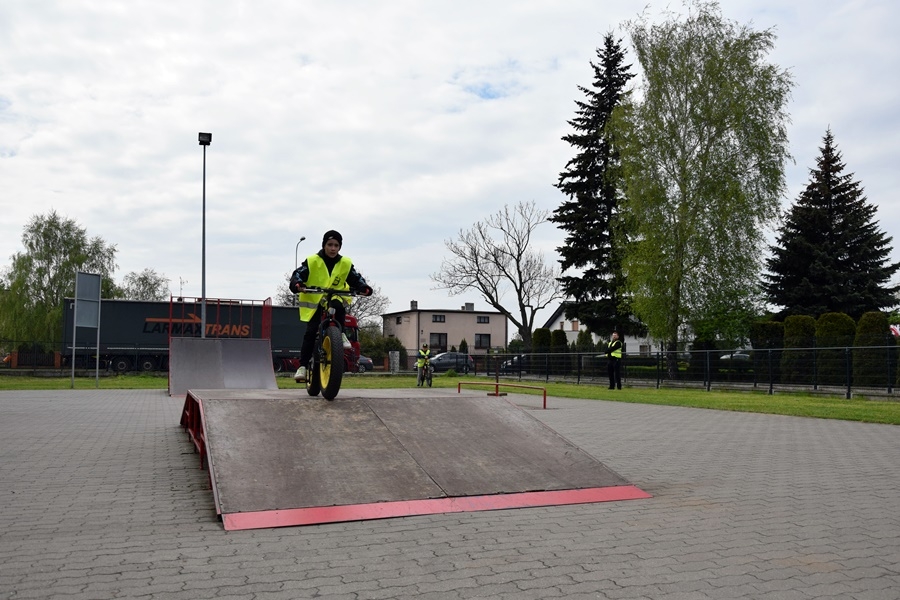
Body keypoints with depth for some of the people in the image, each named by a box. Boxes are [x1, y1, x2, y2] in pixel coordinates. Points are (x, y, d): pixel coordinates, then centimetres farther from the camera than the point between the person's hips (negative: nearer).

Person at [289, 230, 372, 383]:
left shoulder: (346, 263, 2)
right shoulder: (312, 261, -5)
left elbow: (356, 278, 3)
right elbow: (298, 274, -11)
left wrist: (363, 287, -19)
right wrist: (297, 284, -33)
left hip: (334, 301, 1)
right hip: (313, 302, -1)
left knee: (339, 308, -36)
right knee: (310, 332, -11)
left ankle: (340, 334, -14)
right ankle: (303, 366, -6)